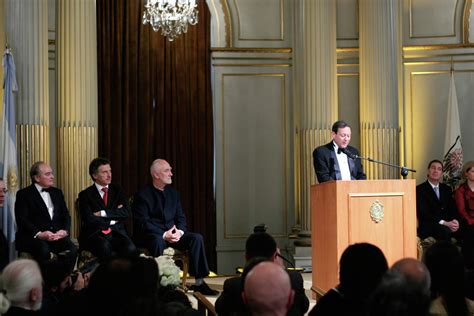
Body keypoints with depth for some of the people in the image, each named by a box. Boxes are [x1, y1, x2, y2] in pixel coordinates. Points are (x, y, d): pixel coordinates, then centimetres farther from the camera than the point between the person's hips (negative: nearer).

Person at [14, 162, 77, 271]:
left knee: (72, 249, -26)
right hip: (33, 237, -4)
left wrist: (65, 230, -6)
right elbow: (22, 220, -6)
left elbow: (65, 215, 16)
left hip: (57, 235, 4)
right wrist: (39, 234, -21)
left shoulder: (57, 192, 22)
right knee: (43, 250, -36)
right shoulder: (24, 194, 5)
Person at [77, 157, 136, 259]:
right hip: (94, 235, -2)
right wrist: (113, 219, 0)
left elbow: (126, 212, 0)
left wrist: (102, 213, -7)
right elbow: (89, 220, -8)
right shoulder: (85, 195, 5)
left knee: (130, 249, -30)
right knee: (104, 247, -36)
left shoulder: (118, 191, 15)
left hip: (117, 233, 2)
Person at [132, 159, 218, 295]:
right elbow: (143, 222, -13)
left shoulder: (173, 193, 15)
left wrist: (179, 231, -9)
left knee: (197, 238, -17)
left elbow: (181, 217, 14)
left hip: (172, 233, 6)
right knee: (158, 241, -40)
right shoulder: (143, 195, -5)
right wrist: (164, 235, -22)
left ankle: (199, 282, -16)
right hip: (151, 234, -5)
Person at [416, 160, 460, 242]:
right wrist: (444, 223, -20)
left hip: (448, 224, 5)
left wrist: (455, 221, -11)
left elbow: (453, 209, 14)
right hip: (428, 227, -5)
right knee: (445, 231, -37)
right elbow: (423, 213, -10)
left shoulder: (447, 189, 21)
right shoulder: (420, 189, 1)